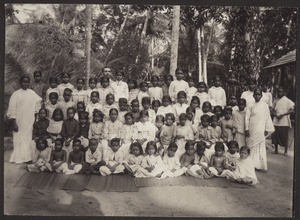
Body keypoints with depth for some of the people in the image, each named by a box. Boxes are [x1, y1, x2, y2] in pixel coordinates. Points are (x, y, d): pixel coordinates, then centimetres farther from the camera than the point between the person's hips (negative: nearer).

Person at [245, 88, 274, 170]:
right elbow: (247, 118, 2)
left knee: (260, 147, 2)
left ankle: (259, 164, 9)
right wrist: (247, 129, -4)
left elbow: (267, 117, 5)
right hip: (252, 130, 0)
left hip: (260, 130, 0)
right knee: (252, 147, 3)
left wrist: (267, 129, 2)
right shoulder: (251, 106, 3)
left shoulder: (265, 105, 2)